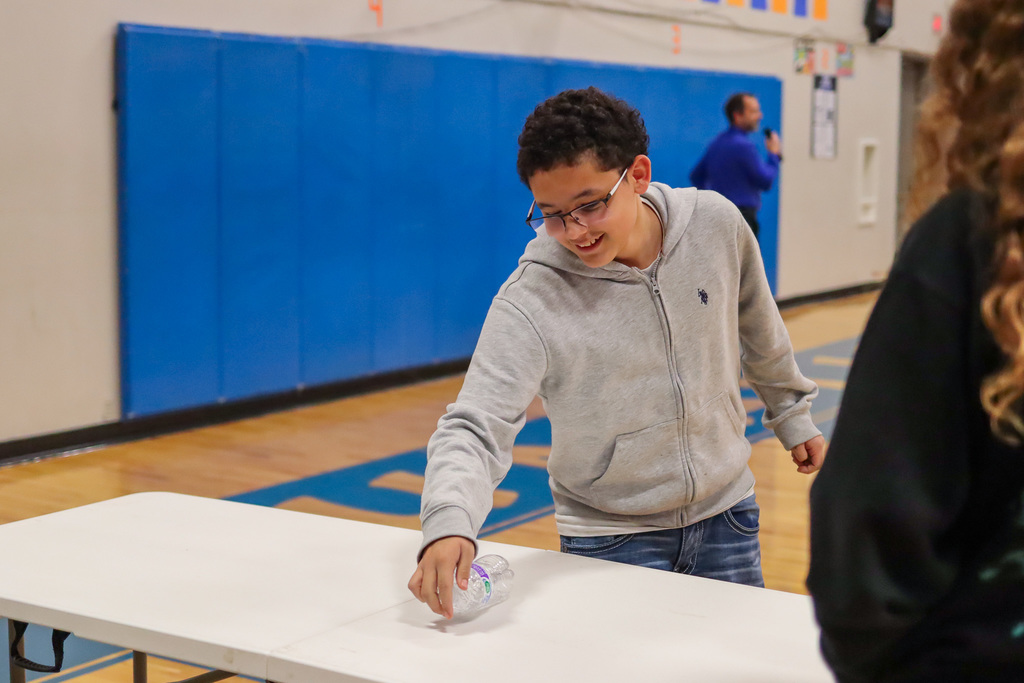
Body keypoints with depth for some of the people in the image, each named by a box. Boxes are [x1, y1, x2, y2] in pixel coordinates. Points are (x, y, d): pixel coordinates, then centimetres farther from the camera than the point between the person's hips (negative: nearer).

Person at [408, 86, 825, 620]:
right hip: (610, 542, -3)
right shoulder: (530, 300, -23)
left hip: (725, 515, 3)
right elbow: (474, 427, -28)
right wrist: (448, 524, -47)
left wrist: (791, 411, 21)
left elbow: (757, 325, 7)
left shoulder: (715, 224, -12)